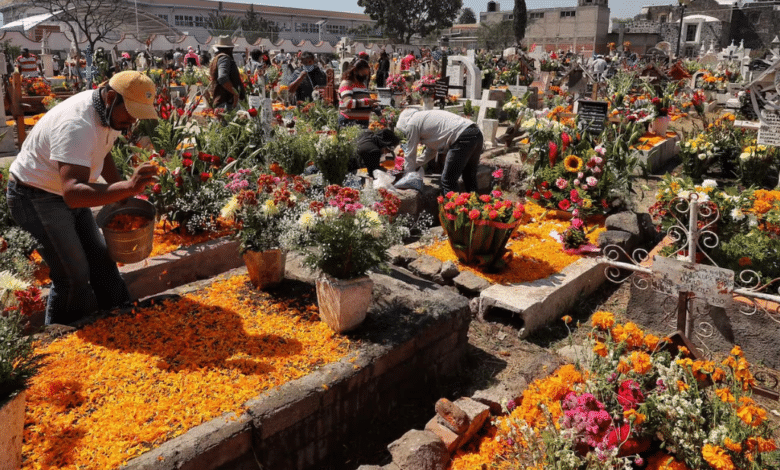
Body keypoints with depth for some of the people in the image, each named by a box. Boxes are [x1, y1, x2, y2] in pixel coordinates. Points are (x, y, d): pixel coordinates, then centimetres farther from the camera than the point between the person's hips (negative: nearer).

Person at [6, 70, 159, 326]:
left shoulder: (110, 112, -6)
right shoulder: (76, 125, -35)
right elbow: (73, 193, -46)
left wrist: (123, 193, 5)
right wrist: (127, 187, -58)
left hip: (69, 193, 9)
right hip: (36, 197, -9)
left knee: (101, 259, 11)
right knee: (73, 276, -8)